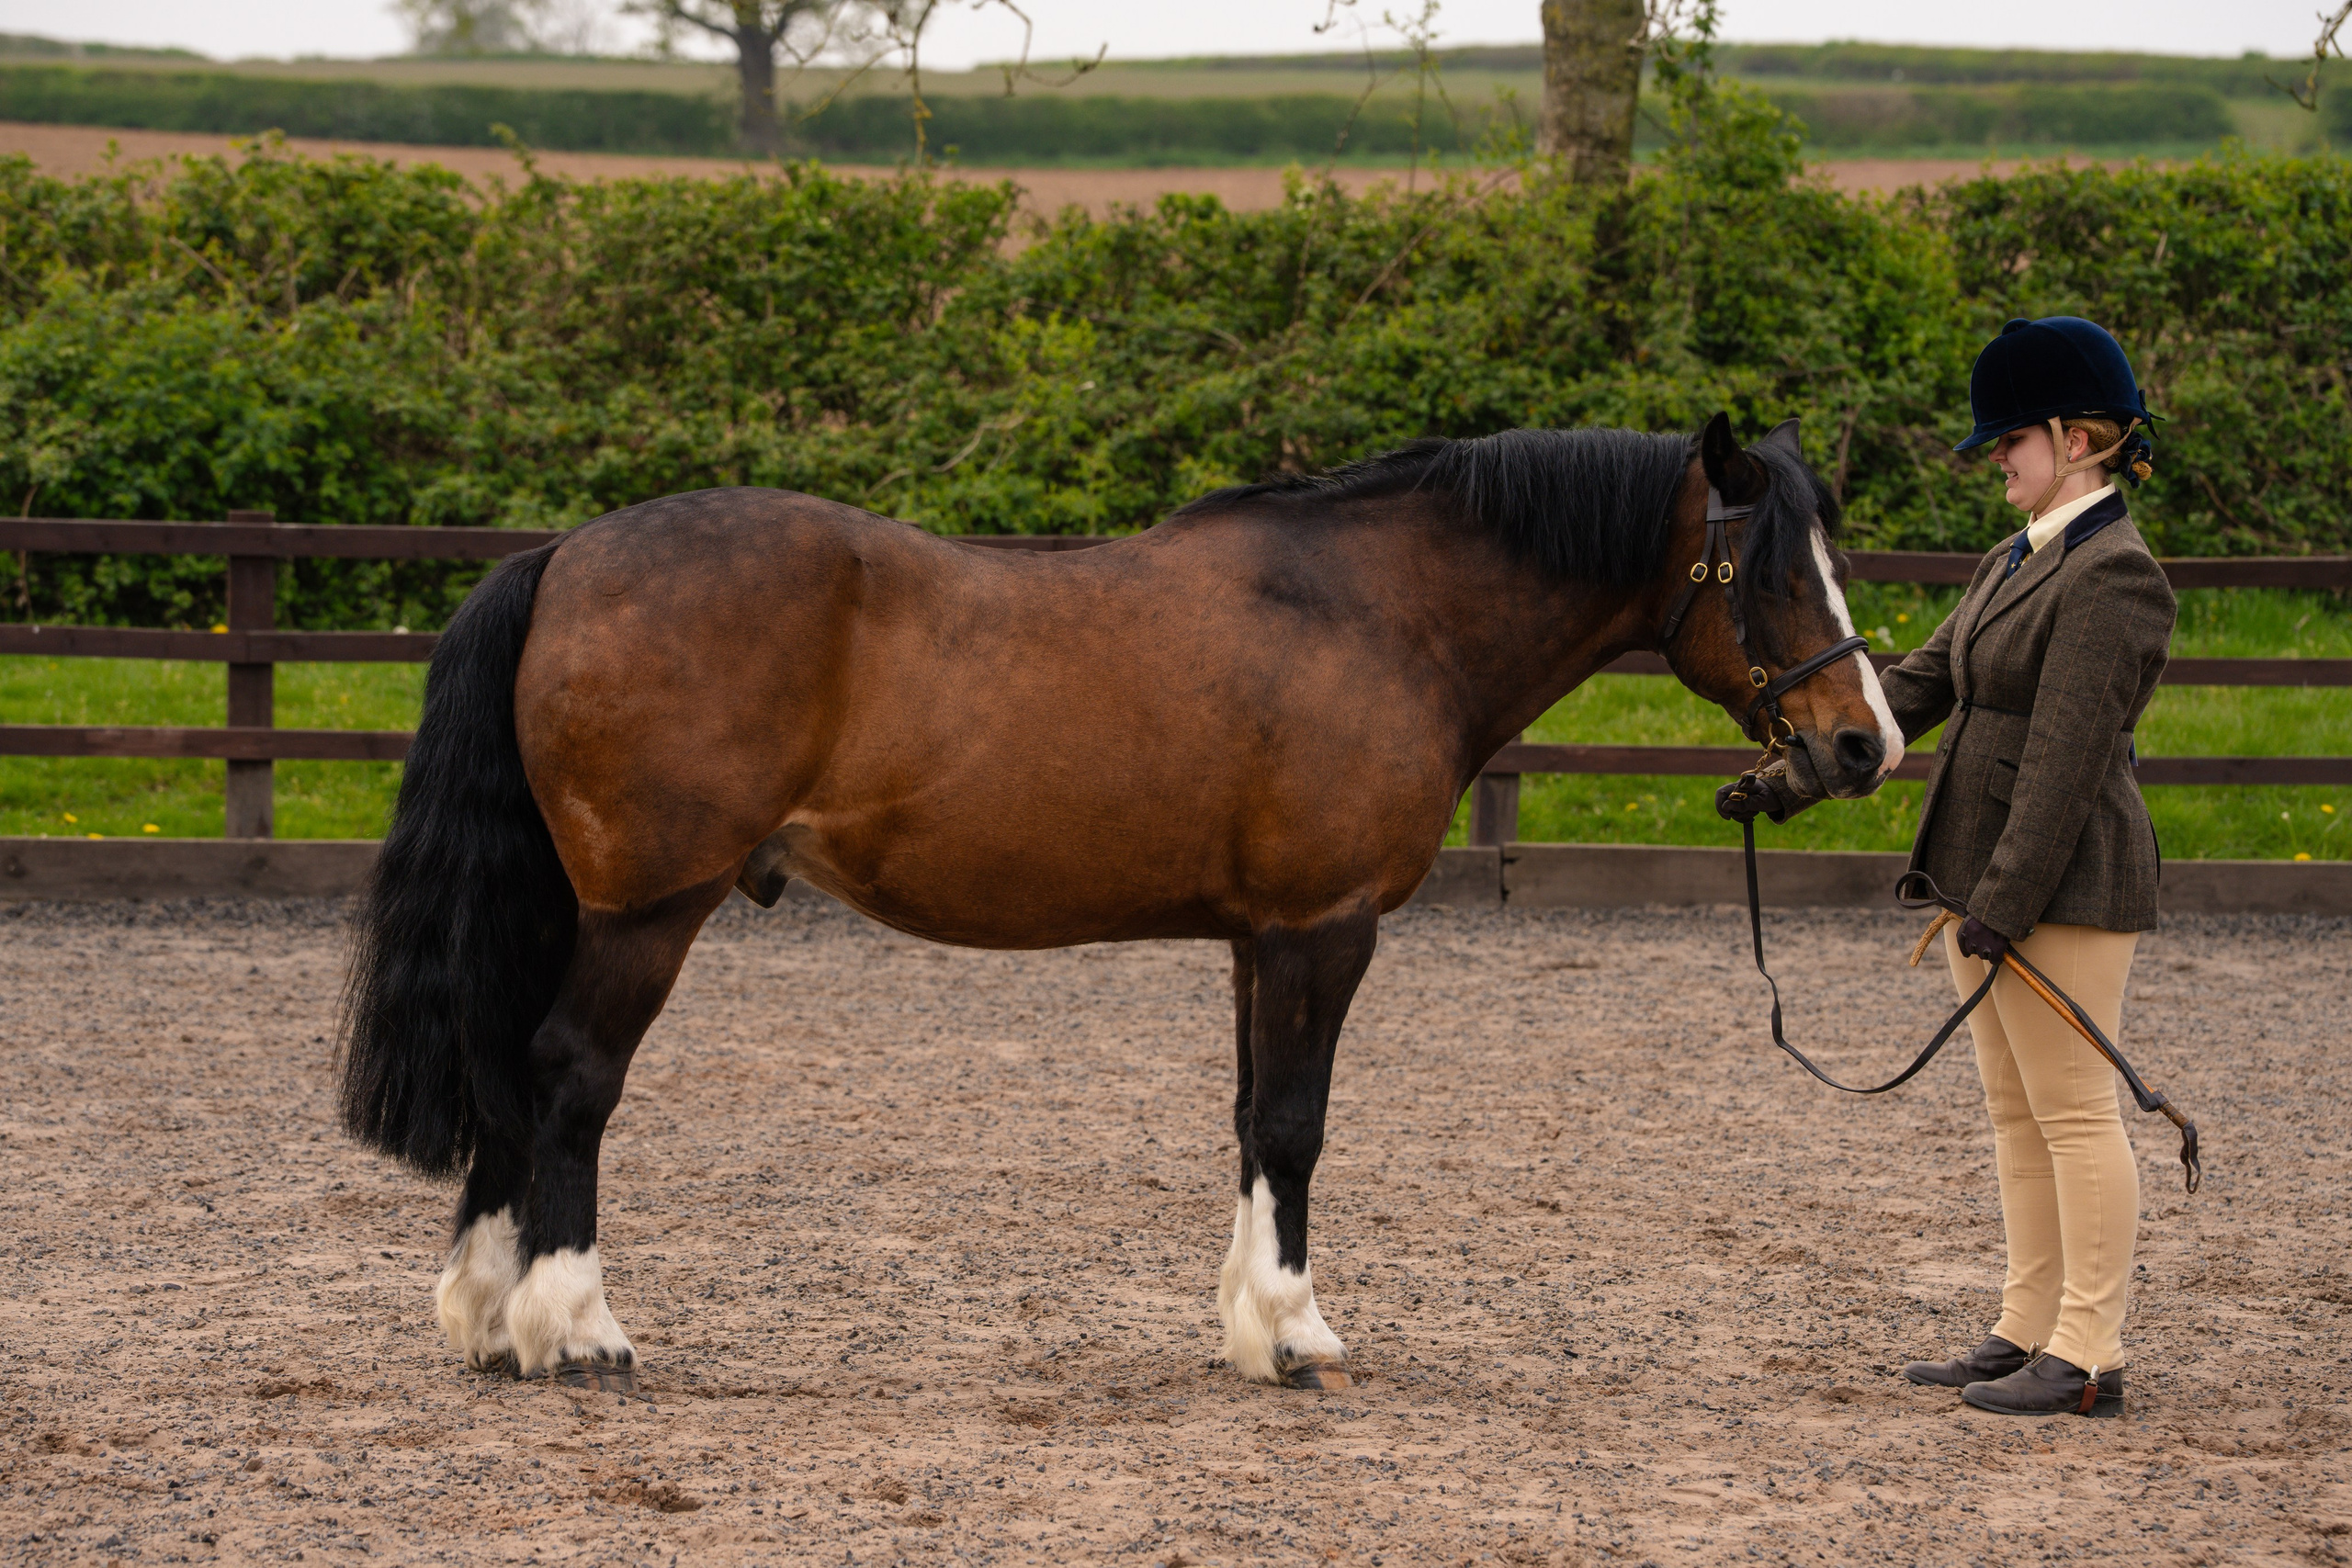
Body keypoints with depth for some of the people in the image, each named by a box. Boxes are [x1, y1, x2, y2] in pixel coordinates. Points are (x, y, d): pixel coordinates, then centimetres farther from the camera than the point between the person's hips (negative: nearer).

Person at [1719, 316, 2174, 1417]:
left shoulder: (2112, 578, -16)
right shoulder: (2018, 562, 14)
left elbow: (2067, 757, -21)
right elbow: (1919, 687, 17)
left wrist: (2004, 906, -23)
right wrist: (1788, 784, 12)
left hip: (2065, 881, -10)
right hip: (1990, 869, 10)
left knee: (2074, 1109, -5)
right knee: (2015, 1110, 13)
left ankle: (2089, 1356, -2)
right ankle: (2027, 1332, 19)